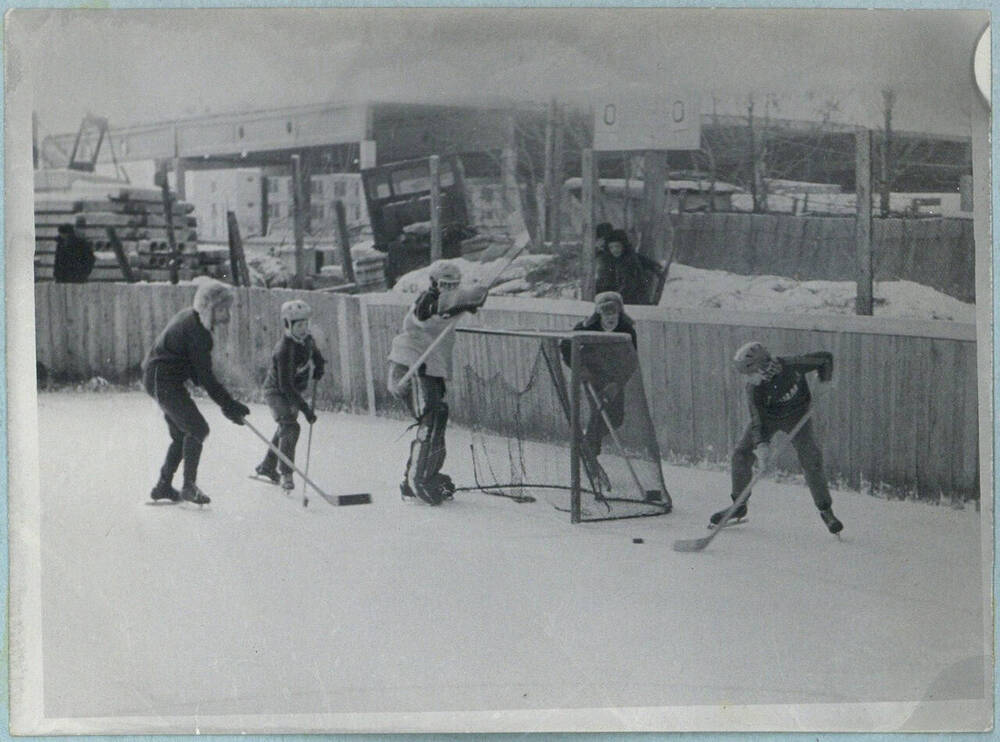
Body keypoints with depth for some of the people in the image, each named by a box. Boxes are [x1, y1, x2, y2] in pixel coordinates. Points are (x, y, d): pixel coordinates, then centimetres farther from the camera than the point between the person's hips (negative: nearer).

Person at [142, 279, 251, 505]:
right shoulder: (196, 330, -22)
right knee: (197, 429, -12)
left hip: (161, 378, 11)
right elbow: (205, 376, -21)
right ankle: (189, 486, -6)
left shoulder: (188, 317, 9)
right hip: (163, 380, -11)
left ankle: (163, 486, 24)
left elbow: (198, 371, 15)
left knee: (182, 435, 16)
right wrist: (229, 405, -17)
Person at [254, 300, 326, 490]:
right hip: (276, 391, -9)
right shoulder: (284, 350, -33)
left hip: (294, 391, 9)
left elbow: (314, 352, 19)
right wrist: (305, 408, -36)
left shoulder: (307, 338, -7)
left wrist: (319, 365, -2)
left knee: (285, 429, 19)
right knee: (290, 427, -23)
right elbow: (286, 386, -35)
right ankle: (285, 474, -17)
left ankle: (267, 467, 37)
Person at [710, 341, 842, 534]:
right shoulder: (754, 388, -27)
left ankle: (826, 510, 2)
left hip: (796, 416, -2)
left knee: (811, 460, -14)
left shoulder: (793, 366, -32)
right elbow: (758, 418, -30)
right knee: (741, 454, -7)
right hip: (767, 416, 2)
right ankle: (739, 505, 11)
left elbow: (825, 358, -15)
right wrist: (761, 444, -45)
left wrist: (825, 381, -9)